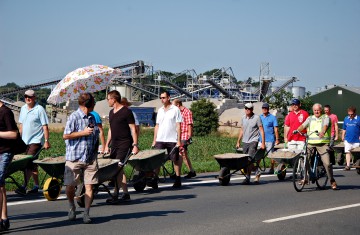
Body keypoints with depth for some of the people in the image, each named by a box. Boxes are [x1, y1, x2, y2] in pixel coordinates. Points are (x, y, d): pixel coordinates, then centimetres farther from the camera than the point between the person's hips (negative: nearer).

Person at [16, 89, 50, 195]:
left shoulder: (39, 109, -8)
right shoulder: (23, 108, 11)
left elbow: (45, 127, -9)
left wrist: (46, 141, -14)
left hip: (36, 140, -7)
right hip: (25, 141, 7)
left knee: (29, 163, -15)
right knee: (32, 164, 12)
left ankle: (24, 187, -19)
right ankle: (36, 186, 19)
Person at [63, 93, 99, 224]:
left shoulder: (92, 118, 14)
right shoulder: (74, 117, -7)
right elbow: (65, 136, -11)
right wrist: (83, 133, -12)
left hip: (90, 158, 5)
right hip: (74, 158, -5)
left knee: (89, 186, -3)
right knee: (70, 186, -2)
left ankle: (86, 213, 3)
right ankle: (72, 208, 24)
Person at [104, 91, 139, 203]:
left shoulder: (126, 112, -8)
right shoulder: (111, 113, 15)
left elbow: (133, 129, -9)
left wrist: (135, 145, -15)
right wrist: (107, 145, 18)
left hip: (124, 144, -8)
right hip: (114, 144, 8)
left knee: (118, 168, -13)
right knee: (118, 169, 8)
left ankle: (115, 195, -12)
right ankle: (125, 193, 15)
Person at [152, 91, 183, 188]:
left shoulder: (175, 110, -2)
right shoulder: (160, 110, 13)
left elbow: (178, 126, -5)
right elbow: (157, 126, 16)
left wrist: (179, 140, -10)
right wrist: (154, 140, 11)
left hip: (172, 140, -4)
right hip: (160, 140, 4)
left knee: (175, 160, 3)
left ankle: (178, 180, 10)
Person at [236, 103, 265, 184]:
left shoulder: (256, 118, -6)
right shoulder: (243, 118, 10)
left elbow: (261, 131, -5)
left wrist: (263, 143, -10)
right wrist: (238, 142, 17)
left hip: (253, 141, -6)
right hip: (244, 141, 6)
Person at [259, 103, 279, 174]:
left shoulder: (272, 117, 1)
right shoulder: (259, 117, 13)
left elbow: (276, 129, -1)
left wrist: (277, 139, -7)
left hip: (269, 139, -4)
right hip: (260, 139, 4)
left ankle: (271, 169, 11)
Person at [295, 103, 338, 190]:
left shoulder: (326, 118, 7)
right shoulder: (310, 118, 18)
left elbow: (325, 125, -13)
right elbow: (303, 125, 5)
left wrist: (323, 132, -35)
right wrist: (297, 130, -16)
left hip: (323, 143, -4)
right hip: (311, 143, 4)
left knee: (327, 163, -11)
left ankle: (332, 181, 2)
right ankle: (305, 178, 18)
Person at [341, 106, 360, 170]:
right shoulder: (346, 119, 7)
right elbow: (344, 129, 15)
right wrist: (343, 136, 10)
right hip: (347, 139, 3)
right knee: (347, 152, -2)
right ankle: (348, 165, -1)